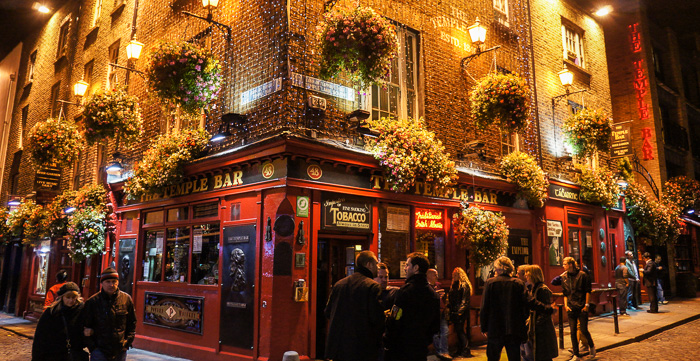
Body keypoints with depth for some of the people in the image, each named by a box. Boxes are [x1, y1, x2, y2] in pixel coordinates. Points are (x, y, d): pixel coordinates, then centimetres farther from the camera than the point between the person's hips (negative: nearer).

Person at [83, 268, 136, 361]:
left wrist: (127, 342, 2)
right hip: (99, 350, -2)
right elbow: (86, 327, 2)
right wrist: (92, 347, -4)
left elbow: (132, 323, 10)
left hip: (120, 350, 2)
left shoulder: (126, 299, 1)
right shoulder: (92, 302, -4)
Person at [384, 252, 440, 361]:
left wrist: (387, 343, -6)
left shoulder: (406, 290, -17)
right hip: (421, 351, 6)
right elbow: (435, 327, 12)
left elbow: (394, 322, -18)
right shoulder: (434, 294, 5)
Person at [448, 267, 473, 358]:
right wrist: (449, 308, 13)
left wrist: (460, 311, -19)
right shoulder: (454, 285, 17)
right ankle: (459, 350, 17)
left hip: (461, 313, -8)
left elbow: (465, 300, -15)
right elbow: (450, 299, 22)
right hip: (454, 312, 8)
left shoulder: (464, 285, -9)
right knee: (457, 330, 10)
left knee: (460, 330, -8)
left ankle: (466, 351, -2)